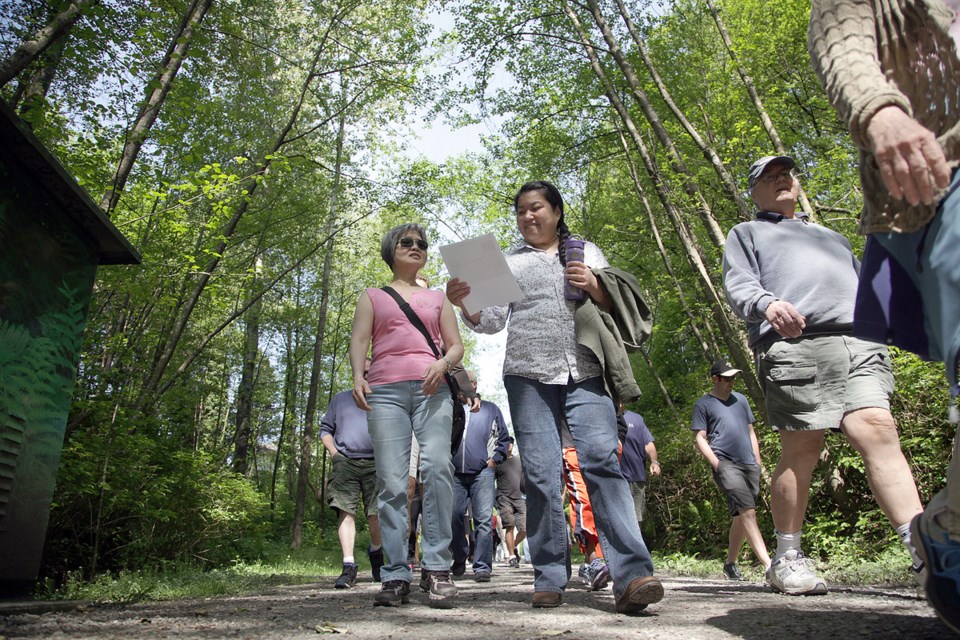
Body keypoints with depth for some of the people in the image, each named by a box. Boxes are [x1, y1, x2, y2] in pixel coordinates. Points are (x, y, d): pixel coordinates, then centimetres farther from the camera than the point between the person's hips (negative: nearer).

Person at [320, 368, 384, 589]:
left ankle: (375, 551, 21)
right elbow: (325, 429, 20)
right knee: (346, 511, -12)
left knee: (376, 514, -7)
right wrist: (333, 452, 4)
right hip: (345, 463, 1)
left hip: (375, 464, -1)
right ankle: (348, 566, -12)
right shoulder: (340, 399, 21)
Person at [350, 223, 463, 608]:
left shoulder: (437, 297, 26)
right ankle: (396, 576, -3)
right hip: (386, 389, 0)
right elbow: (358, 341, 11)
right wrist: (357, 375, -10)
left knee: (437, 466, -21)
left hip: (432, 389, 0)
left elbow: (456, 345, 19)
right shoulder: (373, 296, 24)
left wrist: (443, 363, -5)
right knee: (391, 482, -7)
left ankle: (437, 568, -15)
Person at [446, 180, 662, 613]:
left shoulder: (587, 252, 22)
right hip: (529, 375, 1)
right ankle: (549, 579, 4)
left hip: (585, 373, -1)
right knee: (541, 475, -3)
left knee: (601, 459, -16)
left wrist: (593, 287, -4)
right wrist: (464, 303, -9)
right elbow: (492, 321, 12)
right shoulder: (510, 263, 21)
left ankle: (632, 576, -19)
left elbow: (613, 306, 18)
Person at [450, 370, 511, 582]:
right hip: (455, 473, 1)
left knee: (484, 520, -9)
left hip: (482, 472, -1)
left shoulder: (490, 409, 17)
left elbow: (504, 438, 17)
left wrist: (494, 459, 5)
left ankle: (482, 566, -6)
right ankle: (459, 559, 20)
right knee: (454, 517, -1)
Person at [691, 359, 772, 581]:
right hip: (726, 464, -6)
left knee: (742, 516, 10)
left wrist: (758, 461, 15)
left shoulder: (740, 399, 21)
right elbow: (700, 439, 1)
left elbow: (750, 431, 24)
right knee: (748, 512, -20)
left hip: (749, 465, 6)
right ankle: (769, 565, -25)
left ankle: (731, 563, 24)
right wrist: (716, 463, -11)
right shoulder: (703, 404, 6)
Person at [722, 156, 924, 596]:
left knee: (878, 431, -16)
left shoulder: (831, 236, 38)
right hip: (794, 346, -4)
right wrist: (767, 303, -18)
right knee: (800, 451, -7)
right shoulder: (746, 233, 23)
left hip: (859, 344, 4)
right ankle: (787, 559, 4)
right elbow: (738, 285, 4)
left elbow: (863, 287, 33)